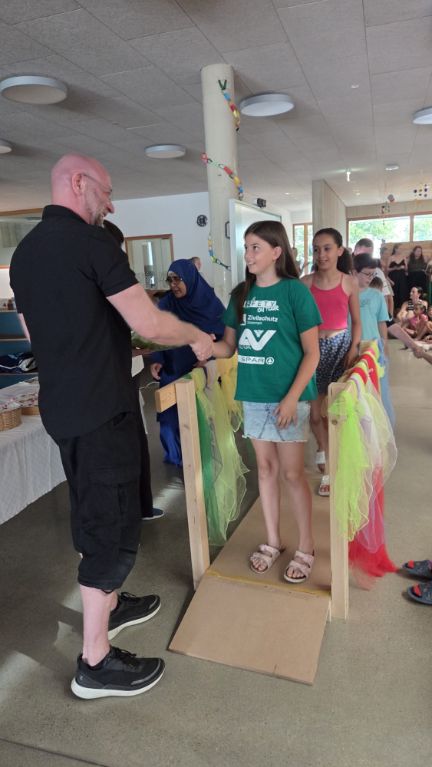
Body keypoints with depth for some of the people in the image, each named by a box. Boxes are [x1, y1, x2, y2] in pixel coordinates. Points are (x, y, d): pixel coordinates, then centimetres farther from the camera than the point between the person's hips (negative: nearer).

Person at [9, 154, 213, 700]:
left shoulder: (24, 251, 12)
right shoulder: (90, 242, -15)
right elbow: (151, 324, -19)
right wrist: (197, 337, -1)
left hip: (61, 405, 9)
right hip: (101, 409, -9)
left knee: (93, 512, 22)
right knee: (113, 526, 2)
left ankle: (106, 605, 42)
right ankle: (95, 663, 16)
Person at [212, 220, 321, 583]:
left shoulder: (295, 291, -9)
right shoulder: (241, 294, 6)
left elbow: (312, 353, -9)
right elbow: (229, 346, 9)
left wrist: (292, 398, -17)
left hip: (288, 396, -5)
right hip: (253, 396, 5)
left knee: (292, 472, 3)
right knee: (266, 467, 15)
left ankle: (306, 548, 22)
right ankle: (273, 540, 31)